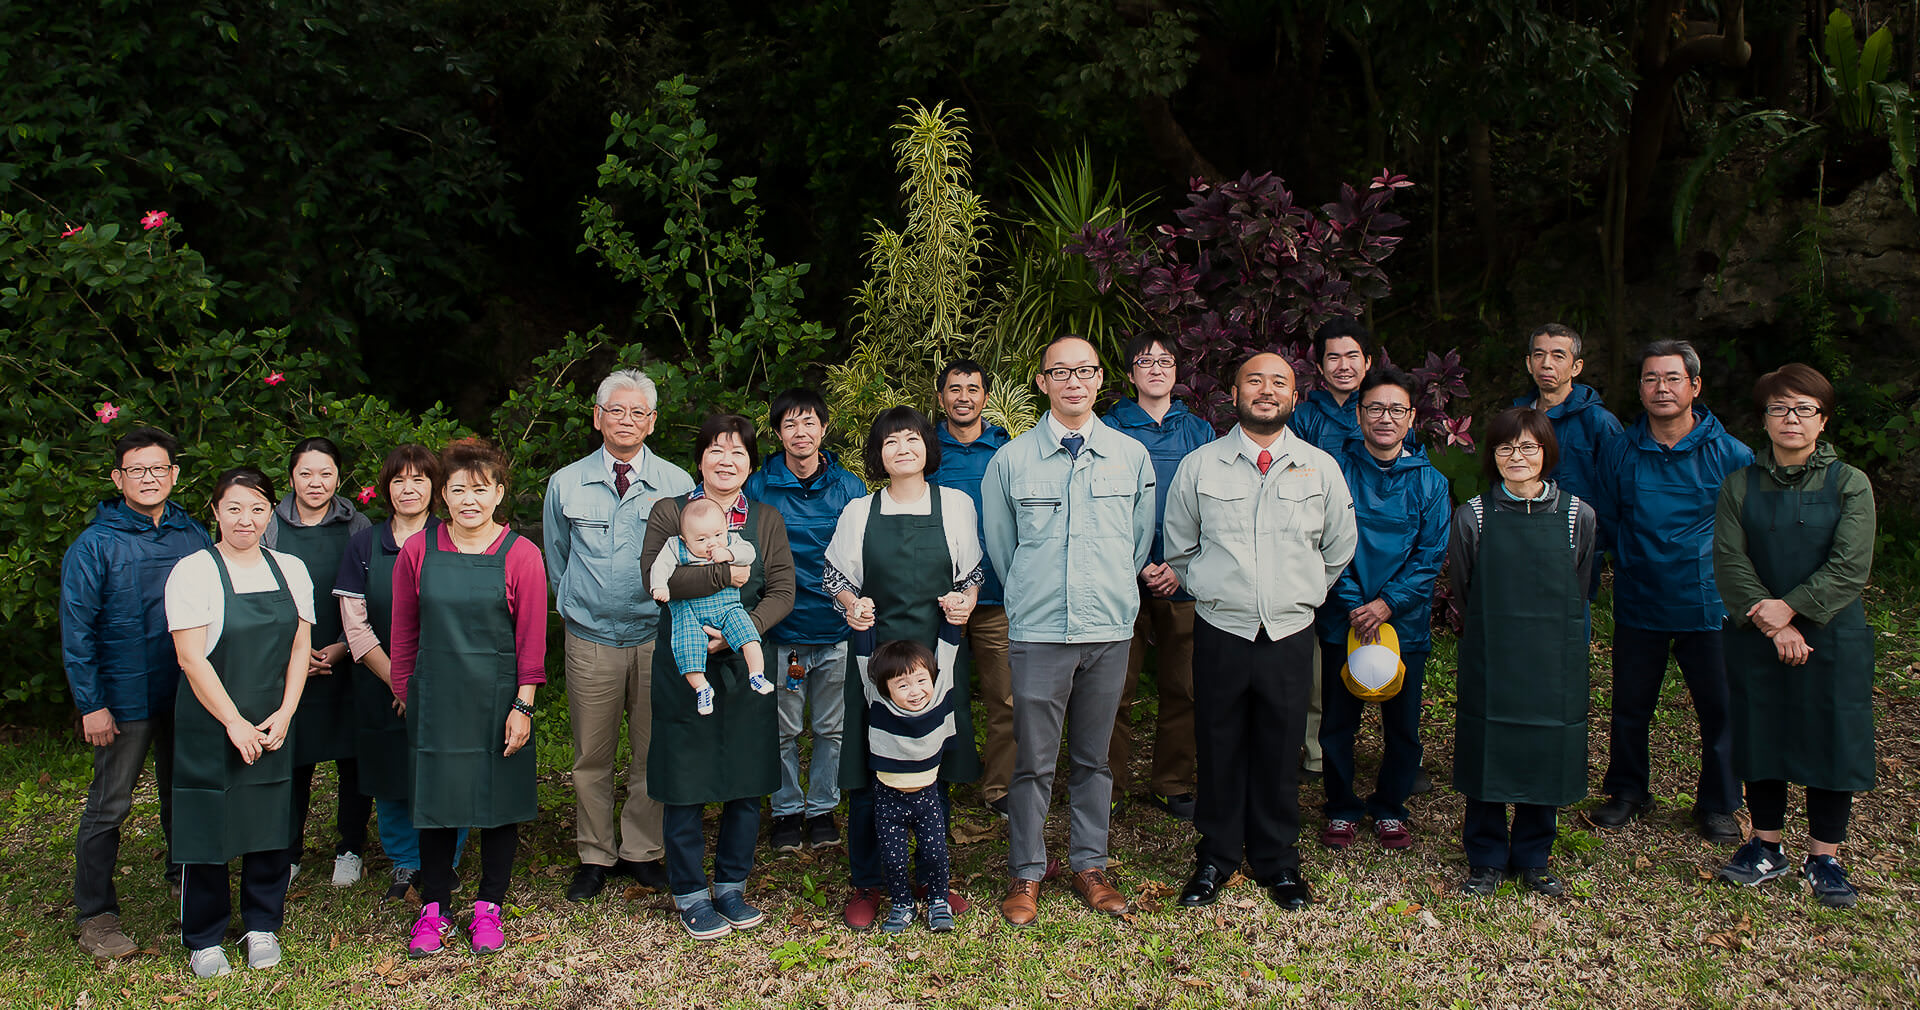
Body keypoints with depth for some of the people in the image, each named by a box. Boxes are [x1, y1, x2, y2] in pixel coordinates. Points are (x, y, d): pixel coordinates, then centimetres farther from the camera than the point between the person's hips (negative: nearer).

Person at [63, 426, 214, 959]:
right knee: (109, 805, 3)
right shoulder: (95, 544, -9)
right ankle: (95, 915, 13)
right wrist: (91, 704, -13)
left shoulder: (193, 536, 3)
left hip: (189, 694, 4)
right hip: (126, 698, -4)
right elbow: (76, 630, -8)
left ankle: (185, 875, 37)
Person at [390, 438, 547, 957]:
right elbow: (404, 633, 7)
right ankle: (434, 910, 23)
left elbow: (532, 640, -5)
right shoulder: (418, 551, 0)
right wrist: (404, 695, 7)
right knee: (436, 801, 9)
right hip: (435, 698, 2)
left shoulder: (521, 555, -6)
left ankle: (488, 907, 23)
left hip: (496, 700, -1)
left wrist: (523, 705, -7)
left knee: (500, 802, 8)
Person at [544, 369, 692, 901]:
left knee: (654, 754, 6)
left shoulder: (678, 484, 1)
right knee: (591, 756, 7)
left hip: (658, 638, 0)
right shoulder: (566, 484, 4)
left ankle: (641, 851, 21)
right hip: (590, 641, 1)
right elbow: (555, 560, 16)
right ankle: (595, 856, 21)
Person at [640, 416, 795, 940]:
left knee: (746, 783, 9)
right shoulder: (669, 512, 2)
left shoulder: (767, 521, 9)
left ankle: (731, 886, 26)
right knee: (684, 783, 3)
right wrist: (723, 575, -20)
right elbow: (655, 577, -14)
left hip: (745, 666, 3)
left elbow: (782, 593, -2)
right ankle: (690, 895, 19)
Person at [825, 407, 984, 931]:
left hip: (937, 650, 0)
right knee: (867, 773, 1)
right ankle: (867, 884, 15)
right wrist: (853, 606, -7)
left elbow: (972, 574, 13)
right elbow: (836, 577, 12)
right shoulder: (858, 512, 7)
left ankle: (934, 877, 22)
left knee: (937, 770, 5)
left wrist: (964, 602, -6)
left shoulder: (956, 505, 6)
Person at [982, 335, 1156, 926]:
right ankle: (1026, 874, 16)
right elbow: (999, 545, 10)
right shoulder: (1010, 461, 1)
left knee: (1094, 757, 12)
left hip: (1110, 631, 2)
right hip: (1038, 632, -2)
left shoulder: (1132, 456, 6)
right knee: (1034, 761, 2)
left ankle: (1089, 866, 25)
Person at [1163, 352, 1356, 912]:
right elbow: (1179, 548, 13)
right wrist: (1213, 590, 10)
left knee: (1281, 751, 8)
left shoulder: (1320, 468, 5)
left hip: (1289, 633, 1)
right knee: (1220, 748, 6)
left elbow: (1338, 550, 17)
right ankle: (1216, 858, 22)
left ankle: (1278, 861, 25)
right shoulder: (1199, 466, 2)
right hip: (1220, 631, -1)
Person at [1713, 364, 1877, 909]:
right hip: (1756, 639, 2)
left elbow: (1850, 567, -10)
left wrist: (1788, 608, -17)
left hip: (1832, 638, -2)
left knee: (1831, 739, 2)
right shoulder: (1740, 485, 4)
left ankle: (1823, 858, 16)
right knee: (1761, 736, 8)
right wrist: (1768, 621, -15)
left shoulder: (1850, 485, -1)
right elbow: (1728, 559, -4)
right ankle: (1766, 847, 23)